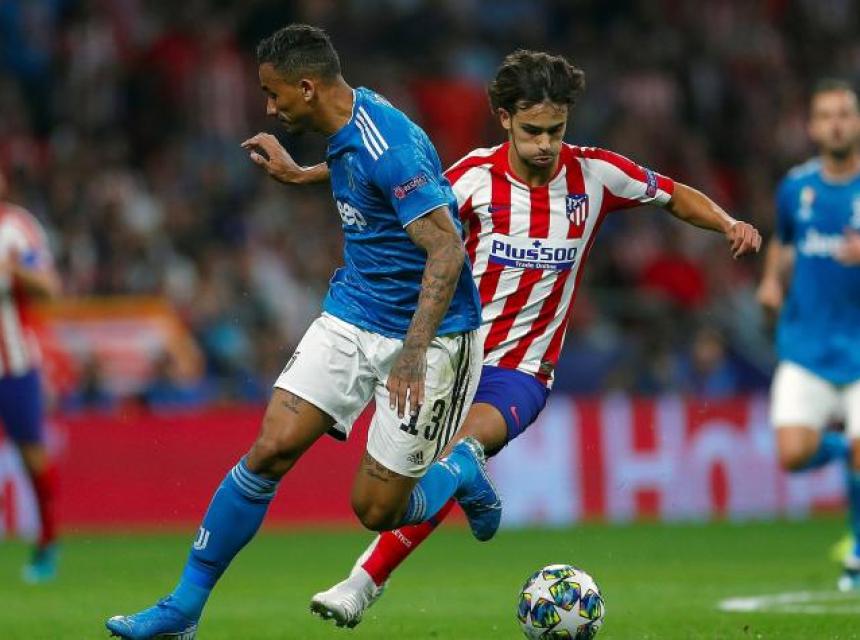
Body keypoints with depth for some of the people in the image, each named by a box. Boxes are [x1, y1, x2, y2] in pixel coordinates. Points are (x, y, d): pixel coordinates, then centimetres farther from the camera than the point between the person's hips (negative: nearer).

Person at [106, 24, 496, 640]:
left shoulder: (390, 147, -26)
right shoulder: (344, 135, 3)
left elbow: (447, 251, -31)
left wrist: (413, 354, -36)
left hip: (427, 334, -8)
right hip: (352, 317, 8)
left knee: (376, 509, -6)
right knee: (271, 449, -6)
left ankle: (460, 471, 28)